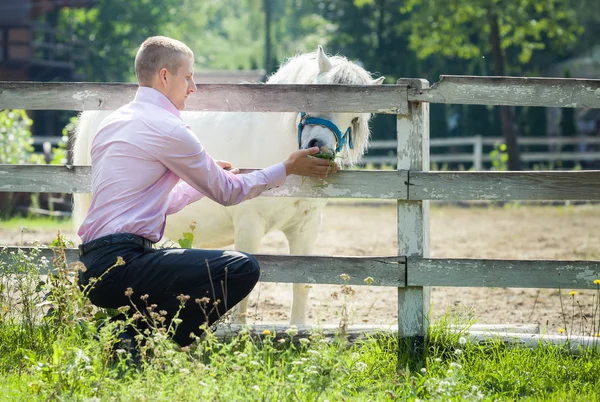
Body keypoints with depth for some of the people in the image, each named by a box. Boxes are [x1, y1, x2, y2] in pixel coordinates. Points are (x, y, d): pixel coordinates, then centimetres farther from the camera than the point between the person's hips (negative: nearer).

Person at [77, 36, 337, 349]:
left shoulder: (112, 124, 20)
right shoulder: (167, 128, -8)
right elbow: (227, 192, 3)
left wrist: (206, 178, 35)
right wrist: (287, 169, 14)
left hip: (92, 266, 10)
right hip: (120, 265, -10)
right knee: (242, 270, -19)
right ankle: (137, 337, -15)